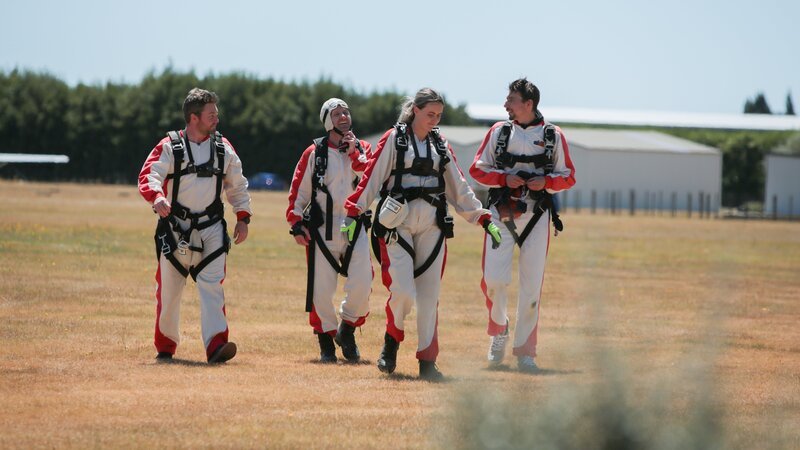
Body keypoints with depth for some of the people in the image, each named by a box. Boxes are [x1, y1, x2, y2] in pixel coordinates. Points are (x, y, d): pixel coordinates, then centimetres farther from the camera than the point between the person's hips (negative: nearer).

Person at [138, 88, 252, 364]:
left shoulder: (223, 147, 7)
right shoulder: (170, 147, -6)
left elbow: (237, 185, 16)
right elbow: (149, 175, -18)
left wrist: (243, 217, 8)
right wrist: (156, 196, -39)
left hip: (211, 227, 2)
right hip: (175, 227, -2)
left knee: (212, 285, -13)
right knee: (169, 289, 6)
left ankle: (216, 344, -22)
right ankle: (165, 346, 23)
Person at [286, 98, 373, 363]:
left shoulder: (363, 150, 10)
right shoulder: (314, 153, 4)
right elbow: (298, 190, 5)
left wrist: (354, 153, -13)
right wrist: (296, 223, -3)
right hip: (323, 229, -1)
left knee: (361, 285, -12)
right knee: (321, 289, -3)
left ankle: (347, 330, 12)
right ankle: (326, 340, 14)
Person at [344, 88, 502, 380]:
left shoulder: (441, 145, 15)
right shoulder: (394, 139, 3)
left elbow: (458, 188, 19)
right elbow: (371, 177, -2)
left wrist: (484, 219, 13)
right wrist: (353, 213, -11)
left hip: (432, 223, 4)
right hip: (398, 222, -4)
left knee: (429, 294, -1)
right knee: (402, 291, -14)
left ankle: (427, 361, 3)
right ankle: (391, 342, 13)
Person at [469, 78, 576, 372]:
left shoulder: (554, 136, 3)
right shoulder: (499, 131, 6)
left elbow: (568, 177, 7)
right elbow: (477, 170, 6)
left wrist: (546, 181, -13)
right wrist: (505, 178, -11)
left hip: (537, 215, 0)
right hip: (501, 213, 0)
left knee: (532, 285, -1)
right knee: (494, 278, -12)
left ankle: (525, 351, 8)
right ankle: (499, 330, 16)